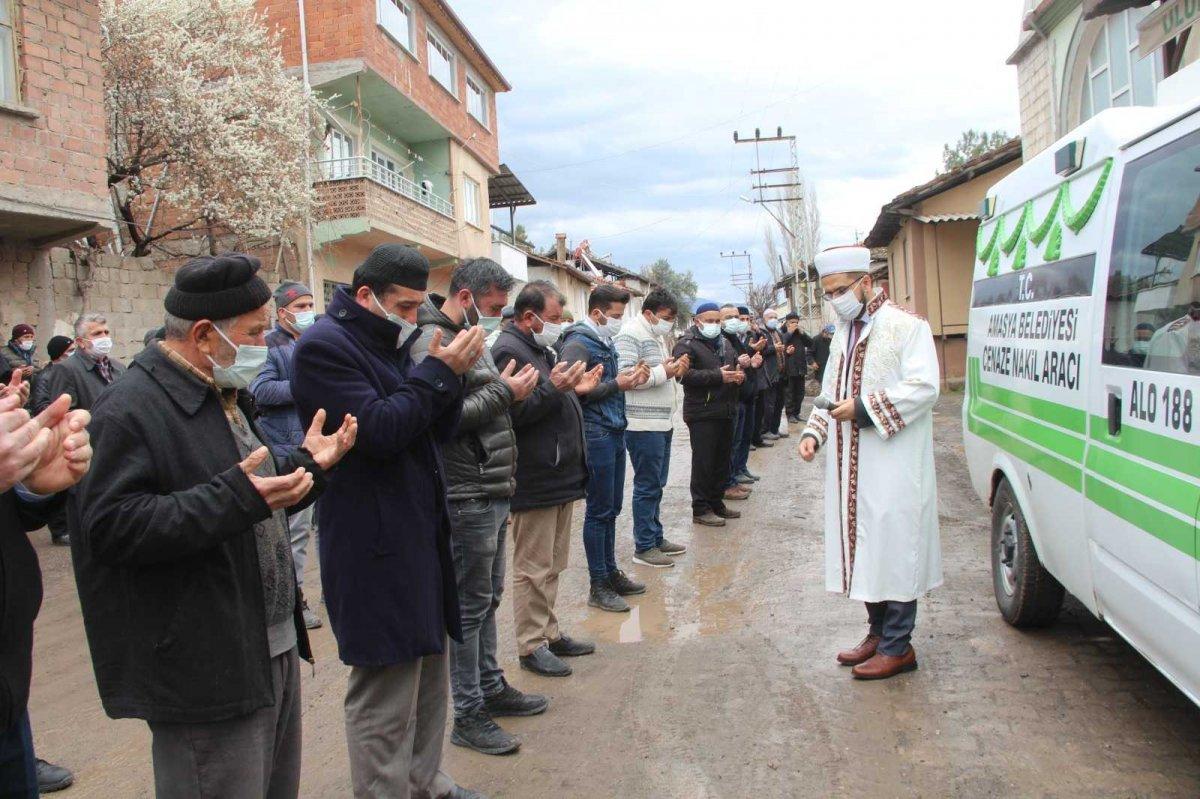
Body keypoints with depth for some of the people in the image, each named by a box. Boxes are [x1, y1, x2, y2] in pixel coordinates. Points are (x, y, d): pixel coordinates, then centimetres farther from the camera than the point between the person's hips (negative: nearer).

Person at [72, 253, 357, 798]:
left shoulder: (226, 397, 15)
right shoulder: (130, 410, -16)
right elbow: (111, 526, -25)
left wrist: (308, 465, 8)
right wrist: (234, 496, -32)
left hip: (273, 652, 10)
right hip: (207, 676, -9)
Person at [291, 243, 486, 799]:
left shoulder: (390, 346, 14)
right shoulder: (324, 347, -12)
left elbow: (437, 431, 12)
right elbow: (378, 429, -22)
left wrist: (450, 374, -5)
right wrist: (439, 372, -17)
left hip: (420, 539, 9)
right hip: (375, 549, -9)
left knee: (429, 675, 18)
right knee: (384, 696, -1)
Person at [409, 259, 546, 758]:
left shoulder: (469, 337, 16)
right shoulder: (434, 342, -15)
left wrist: (509, 389, 5)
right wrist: (503, 392, -17)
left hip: (492, 491, 10)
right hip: (467, 496, -10)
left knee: (488, 597, 19)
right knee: (470, 605, 0)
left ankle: (491, 688, 33)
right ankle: (468, 714, 13)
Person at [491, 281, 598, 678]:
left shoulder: (539, 348, 17)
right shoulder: (508, 351, -15)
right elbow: (513, 414, -24)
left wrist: (576, 389, 10)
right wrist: (553, 388, -27)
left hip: (560, 477, 10)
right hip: (535, 481, -10)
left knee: (551, 565, 17)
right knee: (534, 568, -1)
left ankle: (550, 633, 28)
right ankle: (531, 646, 10)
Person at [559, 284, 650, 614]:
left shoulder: (605, 343, 16)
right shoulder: (578, 345, -13)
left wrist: (631, 378, 4)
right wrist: (617, 383, -19)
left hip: (614, 432, 9)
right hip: (596, 435, -9)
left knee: (611, 509, 16)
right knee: (599, 511, -1)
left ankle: (611, 572, 28)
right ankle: (598, 586, 9)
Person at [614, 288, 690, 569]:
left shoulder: (658, 335, 18)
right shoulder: (630, 334, -13)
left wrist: (675, 369, 6)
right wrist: (663, 372, -19)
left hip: (662, 421, 10)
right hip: (643, 424, -9)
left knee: (657, 485, 16)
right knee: (647, 486, -2)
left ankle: (656, 538, 26)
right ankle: (643, 547, 7)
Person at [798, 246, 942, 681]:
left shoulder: (906, 326, -9)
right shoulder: (843, 333, 16)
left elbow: (924, 387, -17)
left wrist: (864, 409, -21)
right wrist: (813, 432, 4)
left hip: (892, 467, -8)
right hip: (850, 466, 8)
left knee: (892, 547, -3)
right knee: (861, 547, 13)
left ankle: (897, 646, 7)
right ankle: (878, 632, 26)